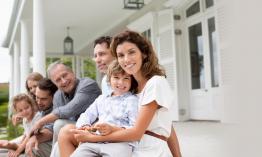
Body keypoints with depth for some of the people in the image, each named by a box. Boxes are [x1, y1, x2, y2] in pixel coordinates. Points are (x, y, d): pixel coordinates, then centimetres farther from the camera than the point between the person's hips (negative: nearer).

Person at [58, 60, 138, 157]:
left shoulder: (132, 101, 5)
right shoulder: (102, 98, 24)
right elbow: (86, 115, 23)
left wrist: (112, 129, -19)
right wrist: (84, 126, -1)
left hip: (120, 142, -5)